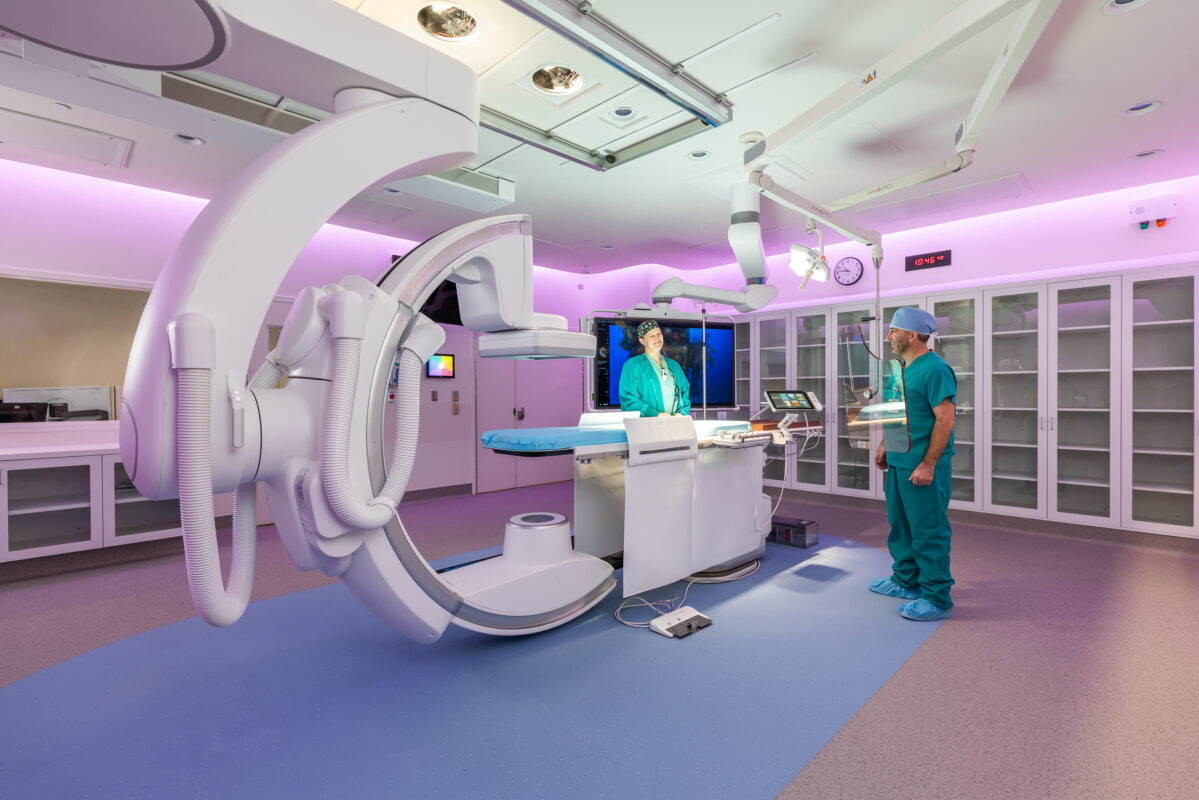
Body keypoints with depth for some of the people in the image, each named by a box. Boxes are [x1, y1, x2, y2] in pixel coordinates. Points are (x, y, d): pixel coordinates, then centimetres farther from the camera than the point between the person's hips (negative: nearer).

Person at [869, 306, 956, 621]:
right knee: (901, 524, 19)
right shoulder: (903, 369, 13)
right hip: (899, 463, 10)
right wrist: (885, 445, 20)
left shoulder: (934, 370, -16)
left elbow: (945, 419, -21)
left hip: (922, 467, -10)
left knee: (928, 530, 0)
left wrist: (927, 464, -23)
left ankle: (937, 599, 13)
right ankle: (905, 581, 34)